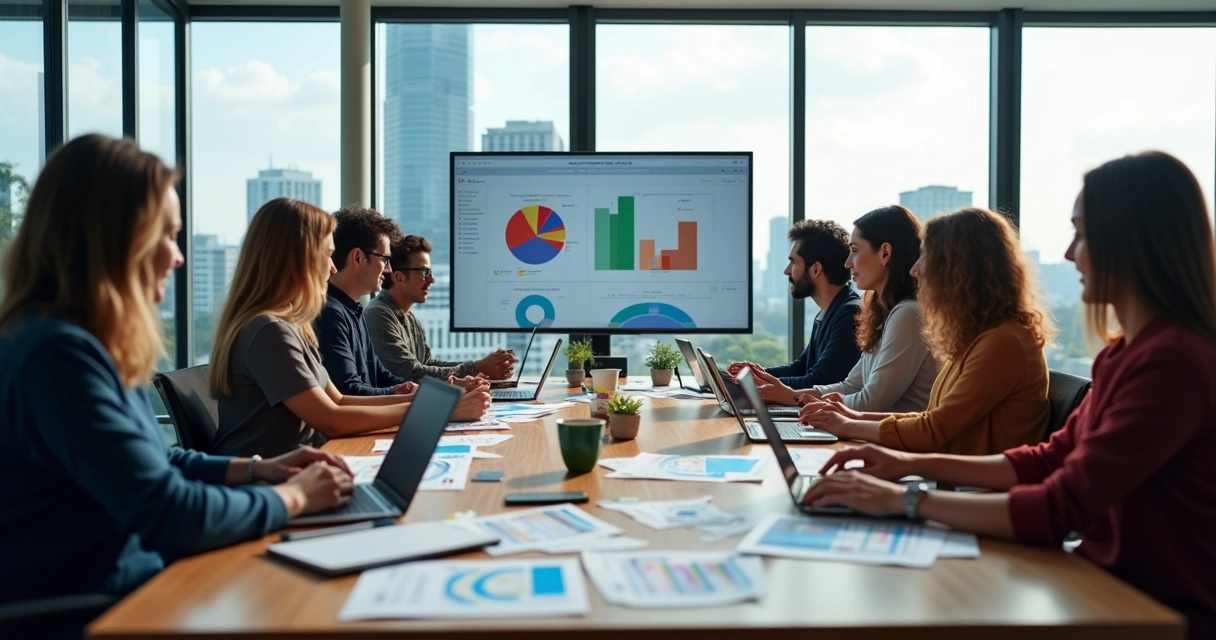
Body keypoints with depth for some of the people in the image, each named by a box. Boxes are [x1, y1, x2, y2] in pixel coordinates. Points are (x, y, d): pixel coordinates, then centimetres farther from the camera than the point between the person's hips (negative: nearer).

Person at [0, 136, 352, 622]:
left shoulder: (92, 344, 7)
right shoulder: (59, 352, -24)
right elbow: (170, 516, -26)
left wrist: (256, 469, 8)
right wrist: (292, 497, -11)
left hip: (123, 586, 9)